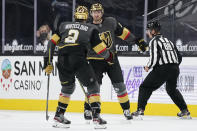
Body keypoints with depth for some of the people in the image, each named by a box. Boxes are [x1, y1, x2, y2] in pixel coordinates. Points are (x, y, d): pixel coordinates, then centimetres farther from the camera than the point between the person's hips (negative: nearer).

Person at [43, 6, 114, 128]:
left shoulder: (64, 25, 25)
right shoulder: (91, 28, 17)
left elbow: (53, 41, 17)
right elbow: (101, 49, 13)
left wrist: (48, 61, 19)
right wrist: (108, 56, 33)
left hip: (62, 61, 4)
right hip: (79, 60, -4)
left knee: (68, 87, 26)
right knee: (93, 86, 11)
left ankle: (59, 115, 22)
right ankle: (96, 116, -2)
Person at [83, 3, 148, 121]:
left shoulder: (111, 22, -2)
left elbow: (123, 32, 10)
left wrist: (137, 40, 9)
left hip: (111, 58, 2)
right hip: (96, 61, -2)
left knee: (119, 85, 1)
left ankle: (126, 110, 13)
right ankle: (88, 110, 5)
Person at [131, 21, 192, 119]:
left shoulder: (154, 41, -1)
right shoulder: (168, 41, 22)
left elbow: (154, 57, -13)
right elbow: (179, 57, 21)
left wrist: (148, 67, 4)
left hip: (162, 70, -7)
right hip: (175, 69, 7)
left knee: (145, 87, 3)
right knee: (172, 90, 29)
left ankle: (140, 110, -8)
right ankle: (185, 111, 25)